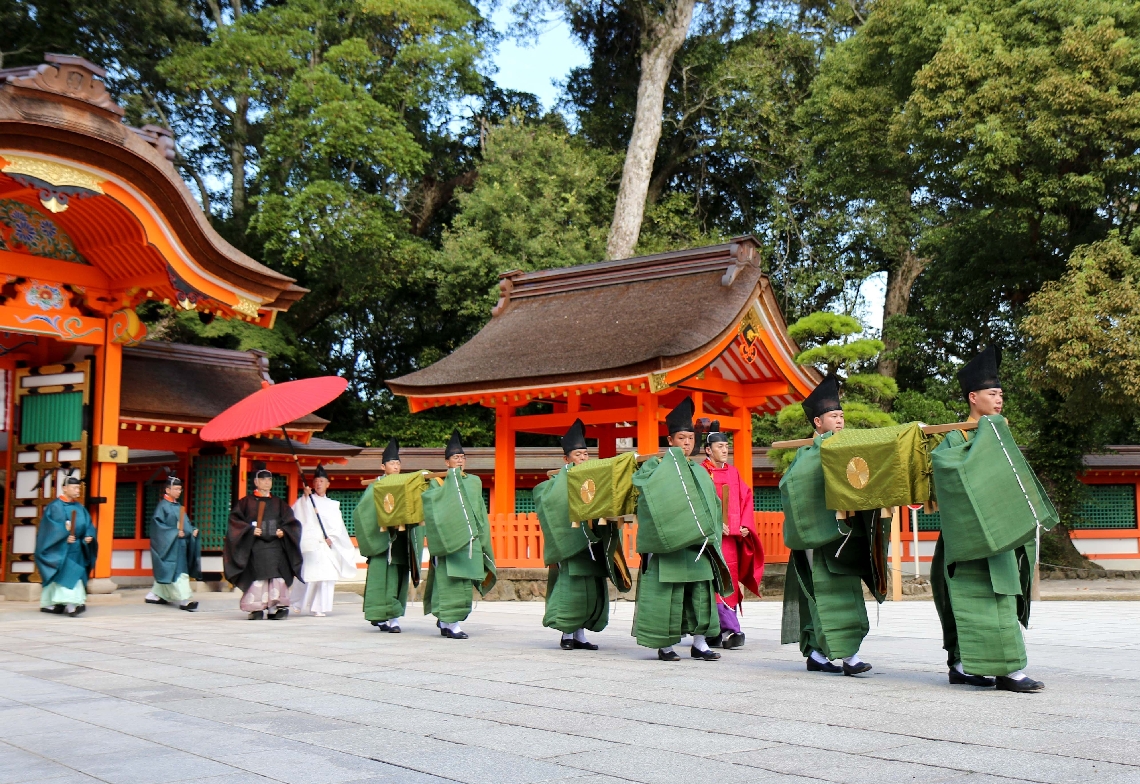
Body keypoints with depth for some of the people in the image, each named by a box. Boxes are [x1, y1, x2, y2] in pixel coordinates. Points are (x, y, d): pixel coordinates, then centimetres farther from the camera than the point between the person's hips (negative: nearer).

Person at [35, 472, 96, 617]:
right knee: (66, 573, -17)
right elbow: (51, 528, -15)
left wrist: (89, 536, -8)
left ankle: (48, 604, 15)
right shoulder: (55, 507, -6)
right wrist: (65, 536, -26)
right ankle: (71, 603, -24)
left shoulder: (80, 508, 14)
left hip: (76, 550, 7)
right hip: (60, 549, -7)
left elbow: (88, 526, 11)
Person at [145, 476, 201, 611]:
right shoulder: (163, 506, -8)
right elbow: (157, 524, -15)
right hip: (169, 545, -8)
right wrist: (175, 532, -21)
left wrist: (193, 530, -1)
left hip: (180, 545, 8)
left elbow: (186, 523, 19)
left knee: (165, 573, 15)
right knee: (177, 572, -12)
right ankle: (185, 600, -15)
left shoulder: (178, 506, 15)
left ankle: (154, 595, 27)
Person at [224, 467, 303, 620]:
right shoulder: (246, 502, 9)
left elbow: (291, 522, 17)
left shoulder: (279, 503, 18)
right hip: (255, 545, -2)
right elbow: (235, 518, 1)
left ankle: (278, 607, -6)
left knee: (277, 575, -7)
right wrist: (250, 530, -11)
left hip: (275, 545, 2)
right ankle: (257, 609, -6)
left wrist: (283, 531, -3)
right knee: (257, 576, -9)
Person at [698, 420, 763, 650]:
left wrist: (745, 526, 3)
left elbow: (746, 499, 16)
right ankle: (731, 629, -12)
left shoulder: (733, 472, 17)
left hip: (732, 535, 6)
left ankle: (716, 633, 9)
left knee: (730, 581, 4)